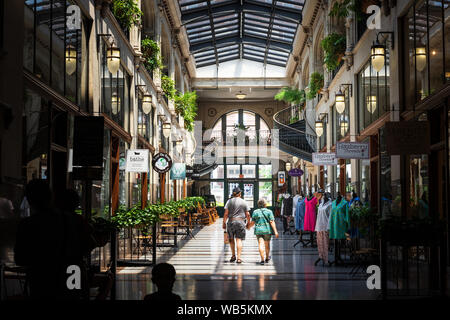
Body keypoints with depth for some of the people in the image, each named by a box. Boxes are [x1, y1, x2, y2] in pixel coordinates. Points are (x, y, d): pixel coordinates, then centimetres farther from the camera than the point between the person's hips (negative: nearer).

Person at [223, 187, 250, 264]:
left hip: (231, 221, 0)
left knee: (231, 239, 16)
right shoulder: (244, 202, 3)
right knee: (239, 239, -2)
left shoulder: (229, 201, 1)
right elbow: (247, 214, 3)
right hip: (240, 221, 0)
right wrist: (248, 223, 16)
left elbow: (226, 213, -3)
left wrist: (224, 223, 3)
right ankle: (238, 258, -9)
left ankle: (233, 256, 20)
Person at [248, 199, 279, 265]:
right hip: (267, 230, 0)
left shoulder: (255, 212, 1)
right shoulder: (269, 212, -3)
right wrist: (275, 231, -11)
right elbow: (272, 222, -9)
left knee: (261, 244, -4)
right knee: (267, 244, 17)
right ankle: (267, 258, 34)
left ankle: (262, 259, -15)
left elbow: (252, 222, 4)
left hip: (258, 230, 0)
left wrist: (249, 226, 24)